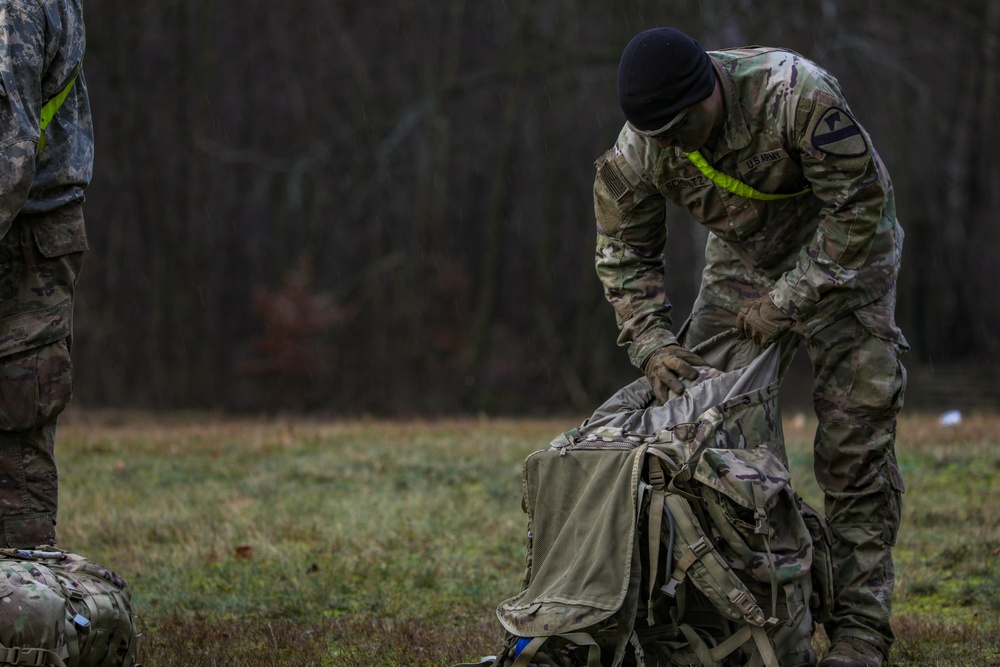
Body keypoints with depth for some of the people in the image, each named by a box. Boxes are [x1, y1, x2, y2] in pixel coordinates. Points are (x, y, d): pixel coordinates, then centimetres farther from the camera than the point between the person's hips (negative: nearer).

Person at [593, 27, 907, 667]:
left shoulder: (795, 93, -37)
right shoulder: (639, 150, -21)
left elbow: (860, 204, -28)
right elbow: (625, 253, -6)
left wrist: (789, 301, -26)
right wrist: (651, 342, -21)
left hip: (844, 255, -5)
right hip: (743, 262, 5)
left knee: (855, 444, -12)